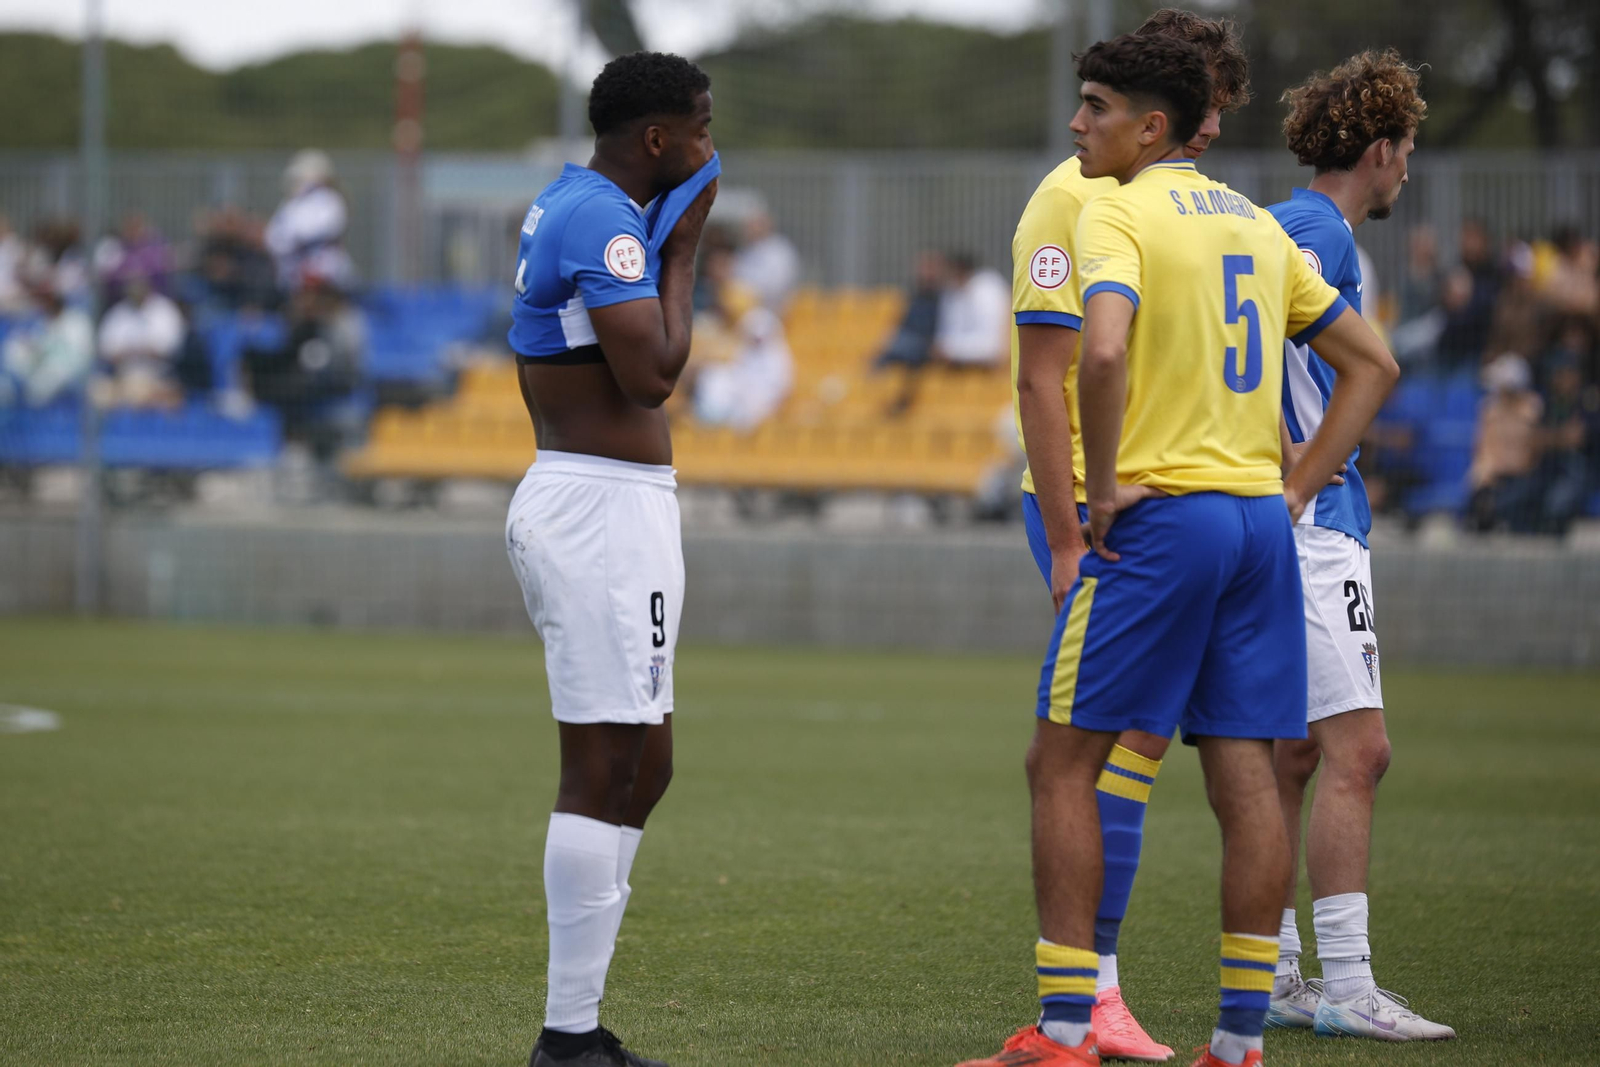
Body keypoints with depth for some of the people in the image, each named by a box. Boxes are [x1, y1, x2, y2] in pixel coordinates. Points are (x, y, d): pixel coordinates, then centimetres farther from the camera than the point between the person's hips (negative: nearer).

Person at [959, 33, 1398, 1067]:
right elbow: (1374, 364, 19)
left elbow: (1104, 351, -25)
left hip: (1159, 516, -7)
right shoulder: (1256, 224, 16)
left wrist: (1104, 487, -14)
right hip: (1259, 518, 7)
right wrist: (1295, 488, 15)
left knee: (1064, 762, 1)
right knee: (1246, 777, 5)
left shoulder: (1122, 213, -7)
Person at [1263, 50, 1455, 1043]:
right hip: (1315, 525, -11)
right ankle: (1346, 986, -14)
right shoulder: (1324, 234, -11)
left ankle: (1272, 972, 16)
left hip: (1285, 523, 11)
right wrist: (1296, 465, -22)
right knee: (1358, 748, -12)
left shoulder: (1285, 226, 18)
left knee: (1296, 754, 13)